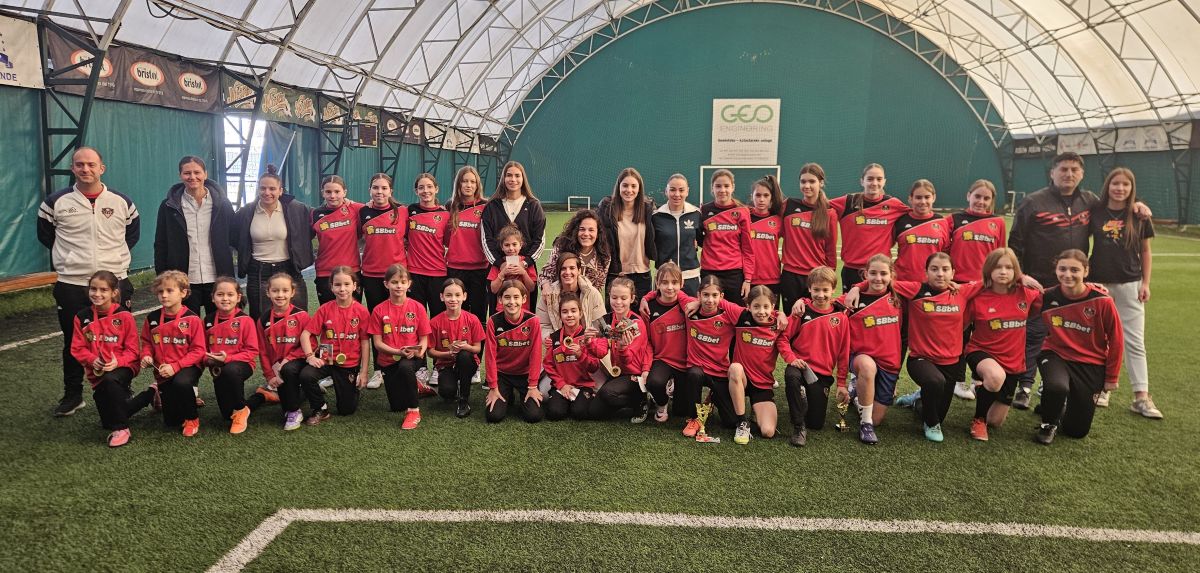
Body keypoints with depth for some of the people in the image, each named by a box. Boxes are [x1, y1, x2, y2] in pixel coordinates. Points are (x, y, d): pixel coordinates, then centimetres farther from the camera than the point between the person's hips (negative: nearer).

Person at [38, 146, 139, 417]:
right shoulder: (56, 202, 0)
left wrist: (116, 255, 9)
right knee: (73, 344, 9)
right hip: (71, 286, 0)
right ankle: (72, 395, 23)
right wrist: (66, 257, 9)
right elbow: (45, 235, 13)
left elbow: (133, 234, 17)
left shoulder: (122, 202, 3)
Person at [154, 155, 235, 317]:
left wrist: (227, 278, 0)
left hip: (216, 280, 0)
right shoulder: (169, 206, 3)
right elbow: (160, 246, 6)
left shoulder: (222, 204, 2)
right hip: (184, 281, 0)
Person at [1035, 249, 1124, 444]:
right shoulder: (1048, 297, -10)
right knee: (1056, 387, -38)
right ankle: (1048, 424, -4)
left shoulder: (1102, 301, -15)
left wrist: (1111, 377, 2)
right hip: (1056, 356, 0)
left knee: (1077, 431, 4)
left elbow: (1115, 339, -4)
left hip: (1091, 364, 0)